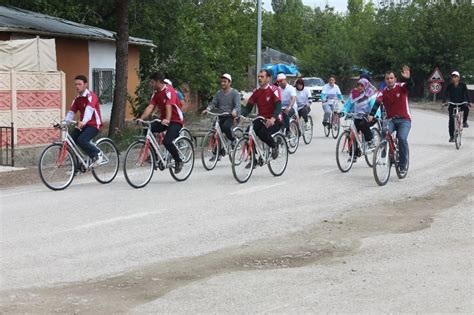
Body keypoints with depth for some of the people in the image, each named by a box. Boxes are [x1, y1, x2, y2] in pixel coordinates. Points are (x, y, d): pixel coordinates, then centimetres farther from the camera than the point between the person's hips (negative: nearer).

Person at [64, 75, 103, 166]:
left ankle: (97, 154, -5)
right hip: (82, 124, 8)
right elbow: (71, 112, 2)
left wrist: (83, 121, -50)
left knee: (81, 141, -28)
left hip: (93, 125, -8)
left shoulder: (90, 96, -14)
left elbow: (89, 109, -32)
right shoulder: (77, 98, 10)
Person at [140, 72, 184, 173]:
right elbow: (150, 107, -4)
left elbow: (169, 106, -31)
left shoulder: (169, 91, -17)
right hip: (163, 120, 8)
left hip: (175, 121, -8)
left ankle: (178, 161, -2)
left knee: (167, 141, -27)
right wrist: (141, 118, -19)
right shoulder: (156, 93, 6)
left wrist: (167, 120, -46)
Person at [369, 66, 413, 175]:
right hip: (391, 120, 2)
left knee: (402, 138, -25)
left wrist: (407, 78, -48)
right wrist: (371, 114, -37)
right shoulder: (383, 92, -1)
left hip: (404, 120, -2)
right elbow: (377, 103, -18)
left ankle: (403, 165, -11)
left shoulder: (401, 87, -4)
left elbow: (410, 85, -25)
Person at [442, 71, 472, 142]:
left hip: (462, 103, -1)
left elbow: (466, 93, -9)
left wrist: (469, 102, -22)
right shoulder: (449, 86, -3)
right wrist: (444, 102, -25)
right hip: (452, 104, 1)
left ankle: (464, 121, -7)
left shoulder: (463, 85, -4)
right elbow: (445, 94, -9)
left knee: (466, 109, -34)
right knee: (451, 120, -8)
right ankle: (451, 136, -1)